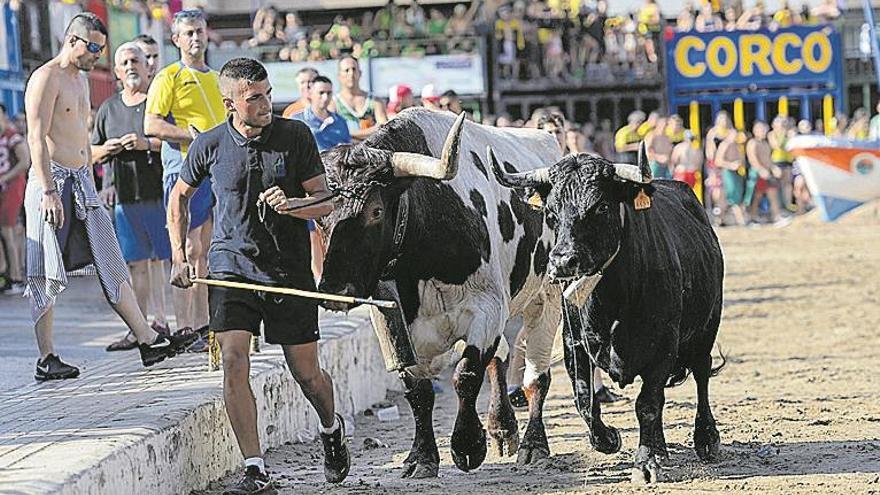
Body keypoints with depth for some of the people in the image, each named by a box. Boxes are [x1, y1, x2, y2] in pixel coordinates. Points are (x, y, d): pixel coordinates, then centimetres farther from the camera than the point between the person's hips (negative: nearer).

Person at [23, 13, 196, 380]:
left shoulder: (80, 80, 19)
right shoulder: (46, 78, -10)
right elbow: (37, 137, -17)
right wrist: (49, 192, -23)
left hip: (81, 182, 9)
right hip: (52, 181, -9)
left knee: (111, 263, 5)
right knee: (46, 277, -4)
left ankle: (148, 341, 5)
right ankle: (46, 360, -1)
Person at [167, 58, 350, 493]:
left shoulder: (296, 136, -5)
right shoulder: (209, 145, -2)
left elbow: (325, 201, -3)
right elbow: (179, 196, 15)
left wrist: (290, 205, -24)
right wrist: (179, 257, 8)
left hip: (289, 269, 0)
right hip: (231, 266, 0)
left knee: (306, 372, 7)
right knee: (233, 363, -16)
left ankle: (331, 428, 41)